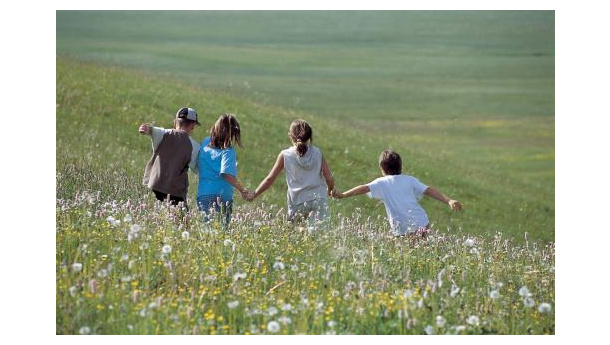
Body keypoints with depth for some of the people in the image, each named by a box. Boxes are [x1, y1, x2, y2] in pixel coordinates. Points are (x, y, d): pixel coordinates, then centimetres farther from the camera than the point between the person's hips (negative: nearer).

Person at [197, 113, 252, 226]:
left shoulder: (205, 143, 9)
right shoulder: (228, 151, -9)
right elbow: (227, 174, -19)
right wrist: (241, 190, -16)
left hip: (201, 195, 6)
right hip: (221, 196, -6)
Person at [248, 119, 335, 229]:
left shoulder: (285, 155, 5)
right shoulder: (317, 153, 9)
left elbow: (270, 179, 8)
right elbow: (329, 179, 8)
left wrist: (254, 195, 19)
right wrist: (330, 190, 30)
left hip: (298, 203, -1)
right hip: (319, 199, 1)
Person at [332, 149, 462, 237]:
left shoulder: (382, 183, 7)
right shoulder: (410, 180, 12)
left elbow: (364, 188, -2)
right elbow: (429, 190, 4)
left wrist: (342, 195, -4)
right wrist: (449, 201, 0)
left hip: (402, 232, -2)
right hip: (422, 225, 2)